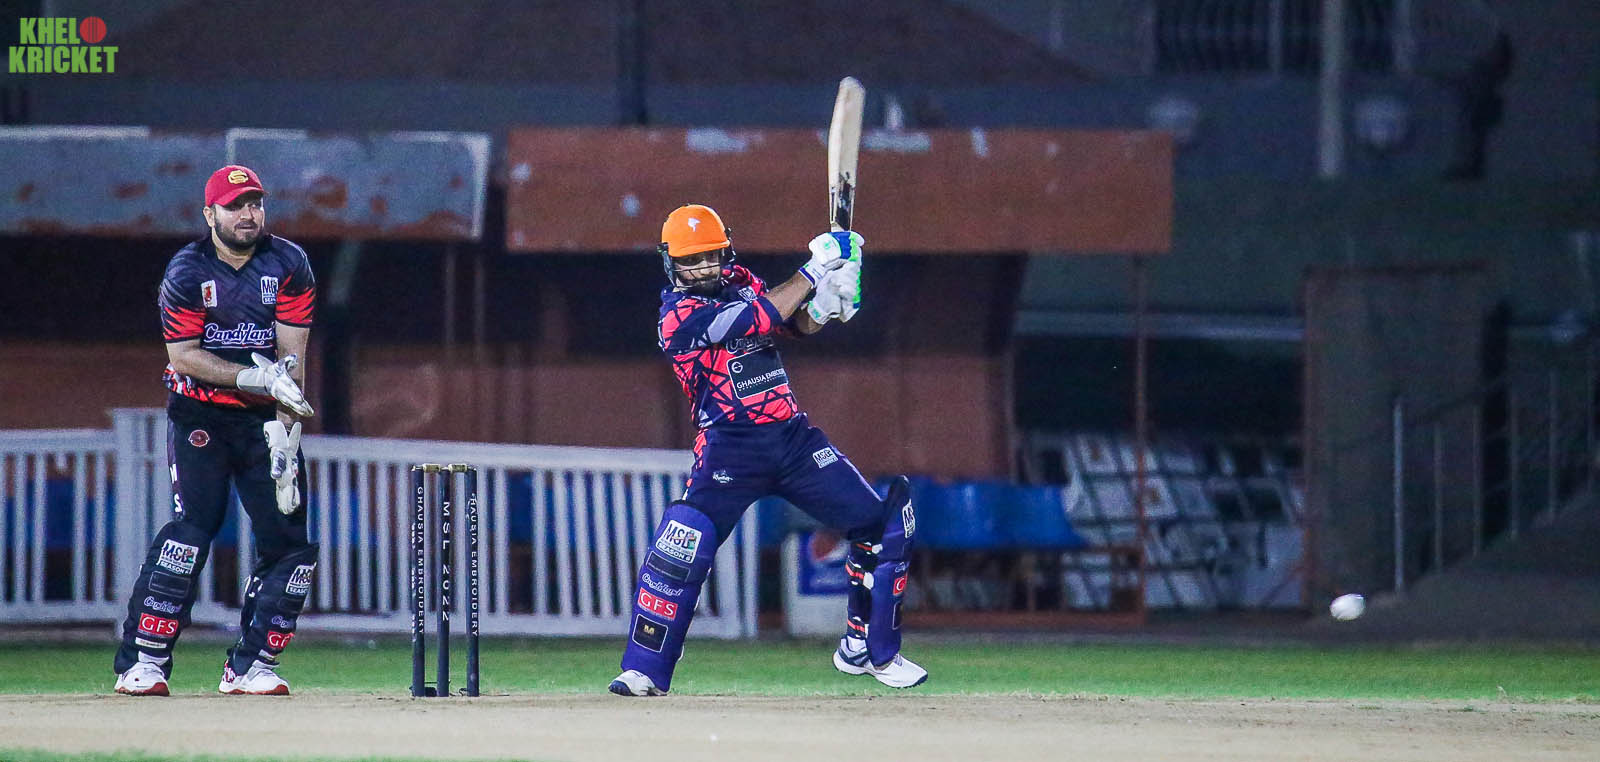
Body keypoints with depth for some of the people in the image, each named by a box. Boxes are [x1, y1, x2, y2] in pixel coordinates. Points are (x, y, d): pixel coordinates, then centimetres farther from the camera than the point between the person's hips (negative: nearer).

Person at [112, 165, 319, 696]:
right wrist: (255, 377, -22)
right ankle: (142, 662, -15)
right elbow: (183, 355, -11)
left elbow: (291, 357, -5)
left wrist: (284, 431, -15)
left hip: (265, 417, 3)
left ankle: (251, 665, 4)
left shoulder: (289, 266, -1)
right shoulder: (186, 273, -6)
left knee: (289, 541, -5)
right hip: (200, 416, -3)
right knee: (193, 524, -16)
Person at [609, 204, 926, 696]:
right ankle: (645, 670, -11)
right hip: (730, 448, -6)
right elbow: (760, 319, -18)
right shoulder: (679, 313, -9)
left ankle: (865, 649, 18)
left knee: (880, 526, 2)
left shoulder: (741, 284, 11)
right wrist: (812, 272, -13)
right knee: (682, 548, -22)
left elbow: (802, 322, 6)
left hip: (794, 437, 6)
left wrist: (833, 287, -14)